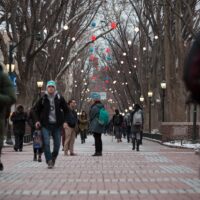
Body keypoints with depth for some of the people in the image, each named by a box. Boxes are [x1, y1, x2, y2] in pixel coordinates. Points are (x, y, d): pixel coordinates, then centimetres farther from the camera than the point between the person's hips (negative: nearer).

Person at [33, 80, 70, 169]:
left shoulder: (60, 98, 2)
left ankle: (53, 159, 28)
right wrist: (37, 120, -2)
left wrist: (65, 121, 0)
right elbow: (36, 110, 11)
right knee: (46, 143, -12)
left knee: (57, 144, 7)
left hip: (57, 125, 1)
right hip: (45, 125, -1)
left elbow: (66, 110, 11)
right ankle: (49, 161, -7)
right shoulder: (43, 99, 0)